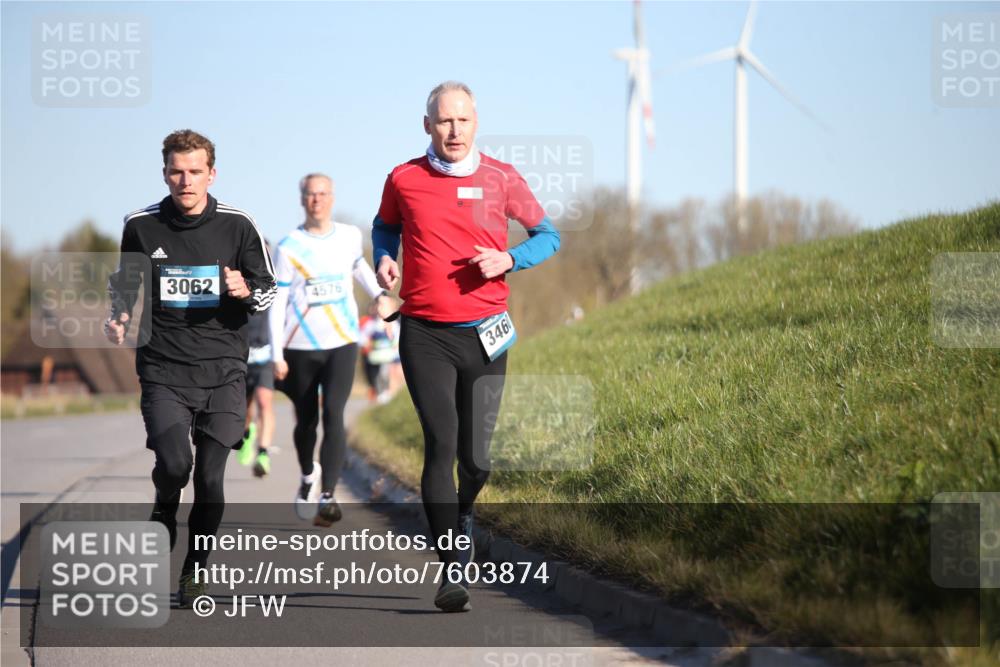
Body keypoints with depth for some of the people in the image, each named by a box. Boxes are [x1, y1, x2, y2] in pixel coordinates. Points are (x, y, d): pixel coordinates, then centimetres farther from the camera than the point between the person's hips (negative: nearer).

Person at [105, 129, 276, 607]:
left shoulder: (237, 226, 2)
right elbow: (124, 286, 18)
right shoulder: (140, 226, 3)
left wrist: (246, 292, -12)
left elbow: (267, 292, 10)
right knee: (173, 464, -18)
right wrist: (119, 319, -2)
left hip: (223, 371, 0)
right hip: (163, 370, 0)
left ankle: (194, 572, 14)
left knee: (210, 476, -4)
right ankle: (164, 516, 16)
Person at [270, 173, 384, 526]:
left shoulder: (350, 236, 5)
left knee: (334, 415, -17)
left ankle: (327, 497, -20)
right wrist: (277, 355, -8)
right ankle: (308, 475, 40)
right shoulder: (288, 248, -4)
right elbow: (277, 304, -3)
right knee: (306, 421, 10)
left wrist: (379, 294, 16)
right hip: (300, 347, -1)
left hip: (341, 343, 1)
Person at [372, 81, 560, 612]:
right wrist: (384, 259, 2)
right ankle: (452, 572, -13)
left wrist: (508, 259, -7)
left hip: (485, 332, 1)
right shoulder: (403, 180, 3)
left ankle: (462, 517, 40)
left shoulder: (502, 179, 2)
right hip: (424, 333, -1)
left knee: (475, 455, 4)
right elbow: (385, 226, 23)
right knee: (441, 444, -13)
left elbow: (547, 235, 11)